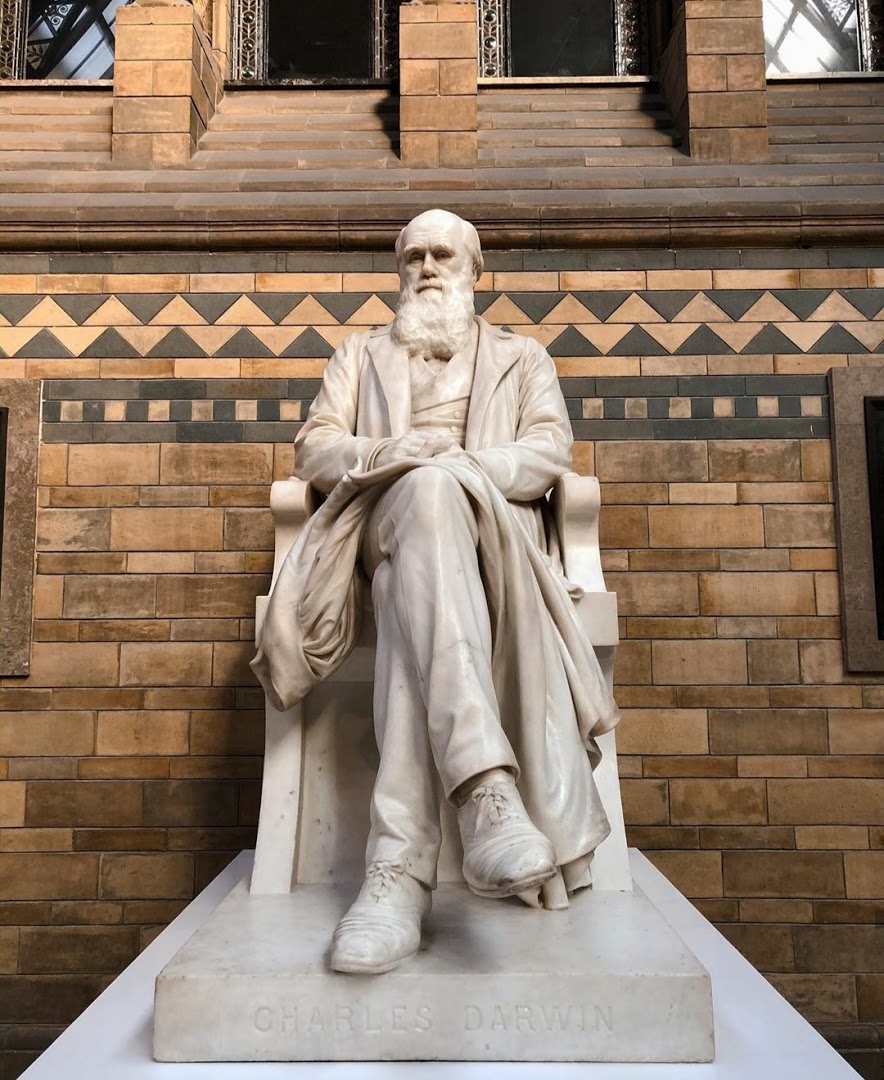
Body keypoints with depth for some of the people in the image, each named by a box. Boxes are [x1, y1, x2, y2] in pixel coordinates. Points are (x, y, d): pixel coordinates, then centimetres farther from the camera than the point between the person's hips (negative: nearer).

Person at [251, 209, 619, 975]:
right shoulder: (362, 356, 31)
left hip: (496, 528, 0)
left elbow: (548, 452, 7)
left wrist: (462, 466, -14)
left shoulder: (523, 358, 27)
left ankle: (400, 869, -49)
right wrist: (386, 456, -10)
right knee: (428, 491, -41)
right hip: (386, 523, 0)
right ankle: (486, 785, -55)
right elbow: (313, 448, 14)